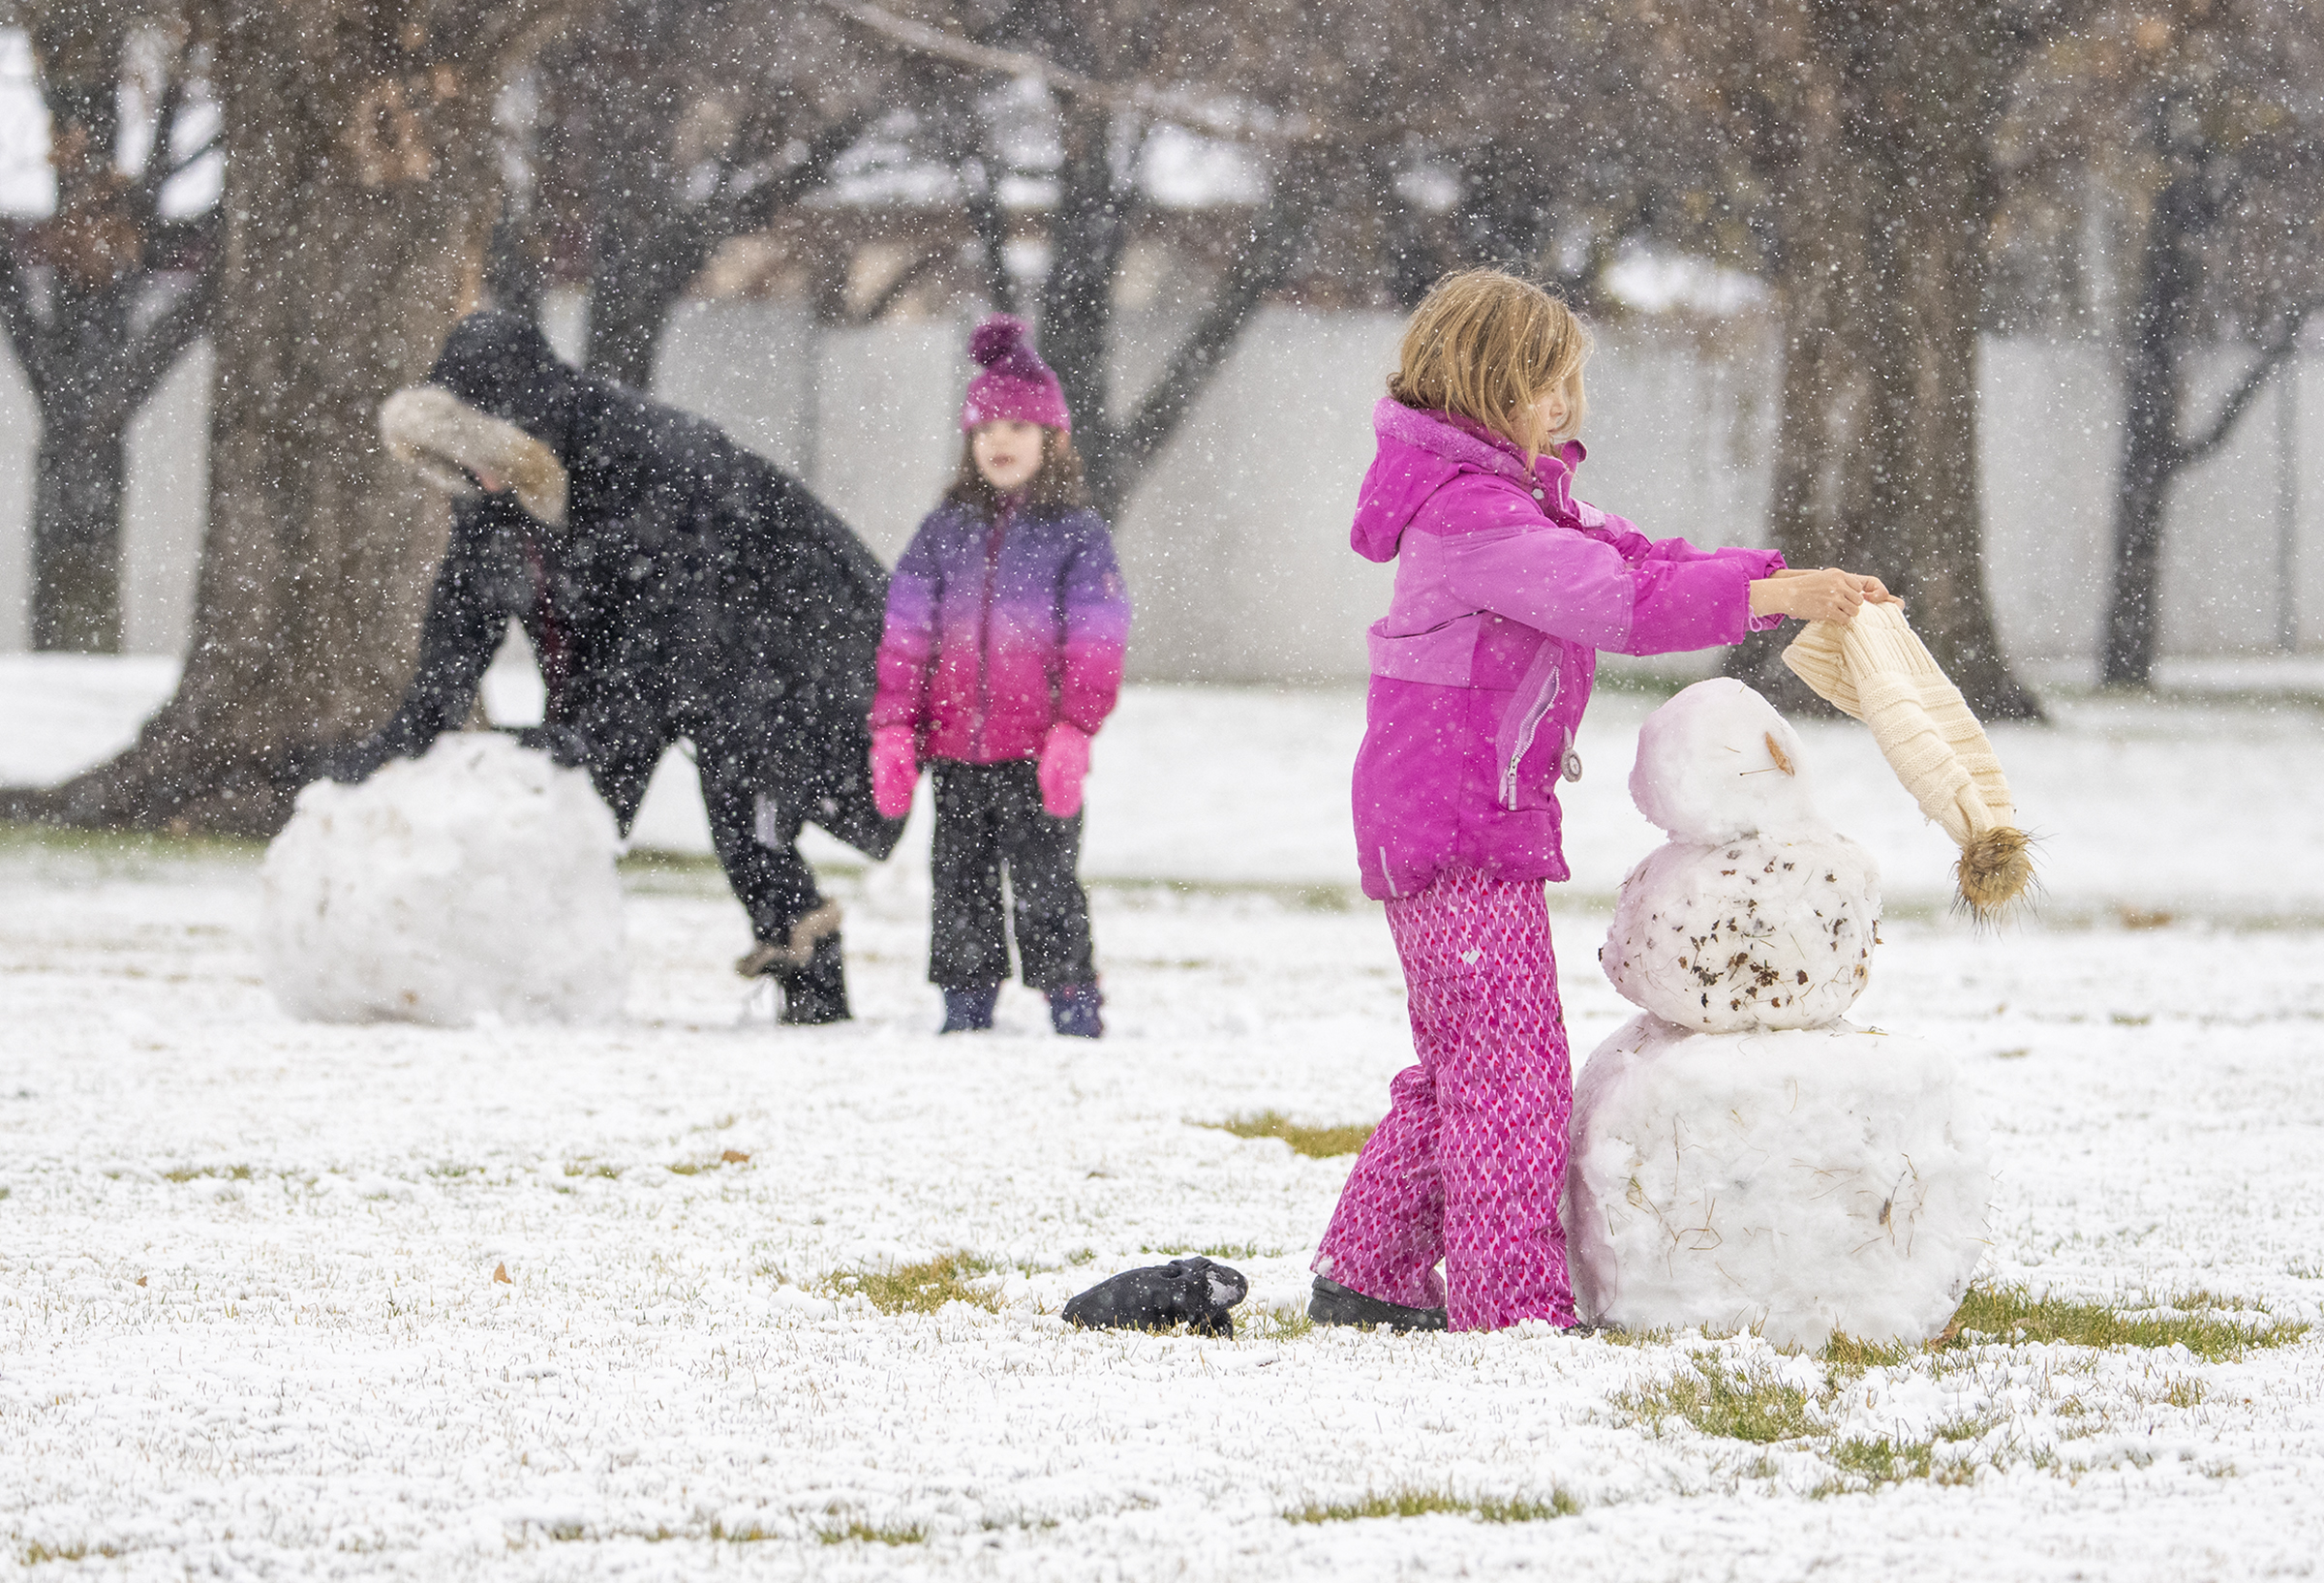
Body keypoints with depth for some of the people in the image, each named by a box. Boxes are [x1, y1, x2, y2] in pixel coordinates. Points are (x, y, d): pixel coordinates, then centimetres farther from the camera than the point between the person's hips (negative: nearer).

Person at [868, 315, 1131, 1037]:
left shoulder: (1076, 533, 0)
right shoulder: (946, 531, 11)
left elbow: (1096, 642, -4)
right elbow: (906, 635, 10)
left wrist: (1075, 728, -14)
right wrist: (893, 728, 2)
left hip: (1036, 753, -4)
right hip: (955, 747, 4)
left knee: (1045, 882, -3)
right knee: (960, 882, 8)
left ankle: (1073, 1006, 3)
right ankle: (964, 1007, 16)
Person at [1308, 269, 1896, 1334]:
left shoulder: (1522, 497, 16)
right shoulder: (1468, 512, -19)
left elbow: (1633, 556, 13)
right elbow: (1616, 602, -26)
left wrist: (1788, 579, 0)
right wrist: (1768, 597, -25)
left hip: (1466, 827, 11)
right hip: (1461, 835, -11)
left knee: (1458, 1067, 17)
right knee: (1513, 1063, -10)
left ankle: (1366, 1275, 23)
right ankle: (1512, 1303, -10)